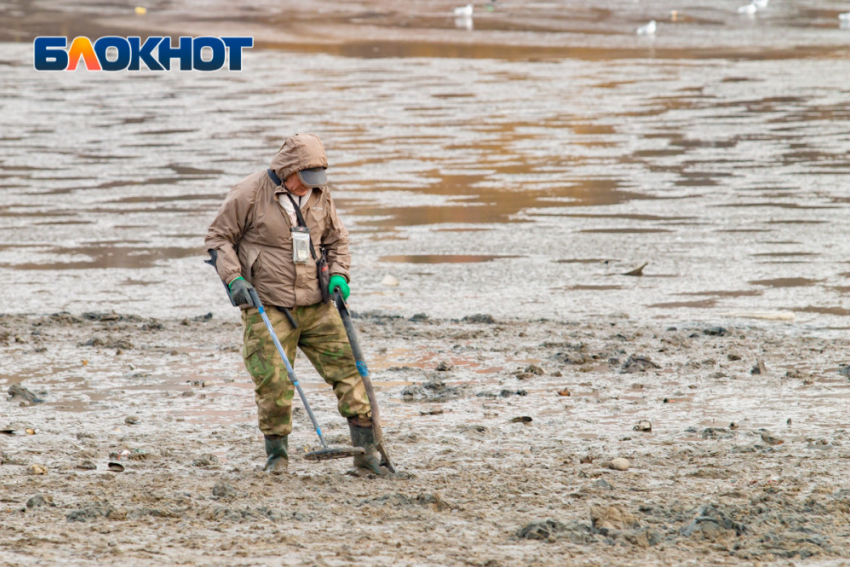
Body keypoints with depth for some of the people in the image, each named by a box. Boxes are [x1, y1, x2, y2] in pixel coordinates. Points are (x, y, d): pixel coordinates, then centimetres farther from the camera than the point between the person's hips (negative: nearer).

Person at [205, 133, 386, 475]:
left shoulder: (319, 195, 8)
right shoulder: (249, 194, -8)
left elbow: (336, 239, 22)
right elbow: (218, 238, -2)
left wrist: (338, 274, 4)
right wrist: (233, 278, -15)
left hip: (315, 305, 4)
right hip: (267, 306, -4)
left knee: (347, 366, -2)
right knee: (273, 382, -8)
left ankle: (367, 450, 2)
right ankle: (277, 456, 8)